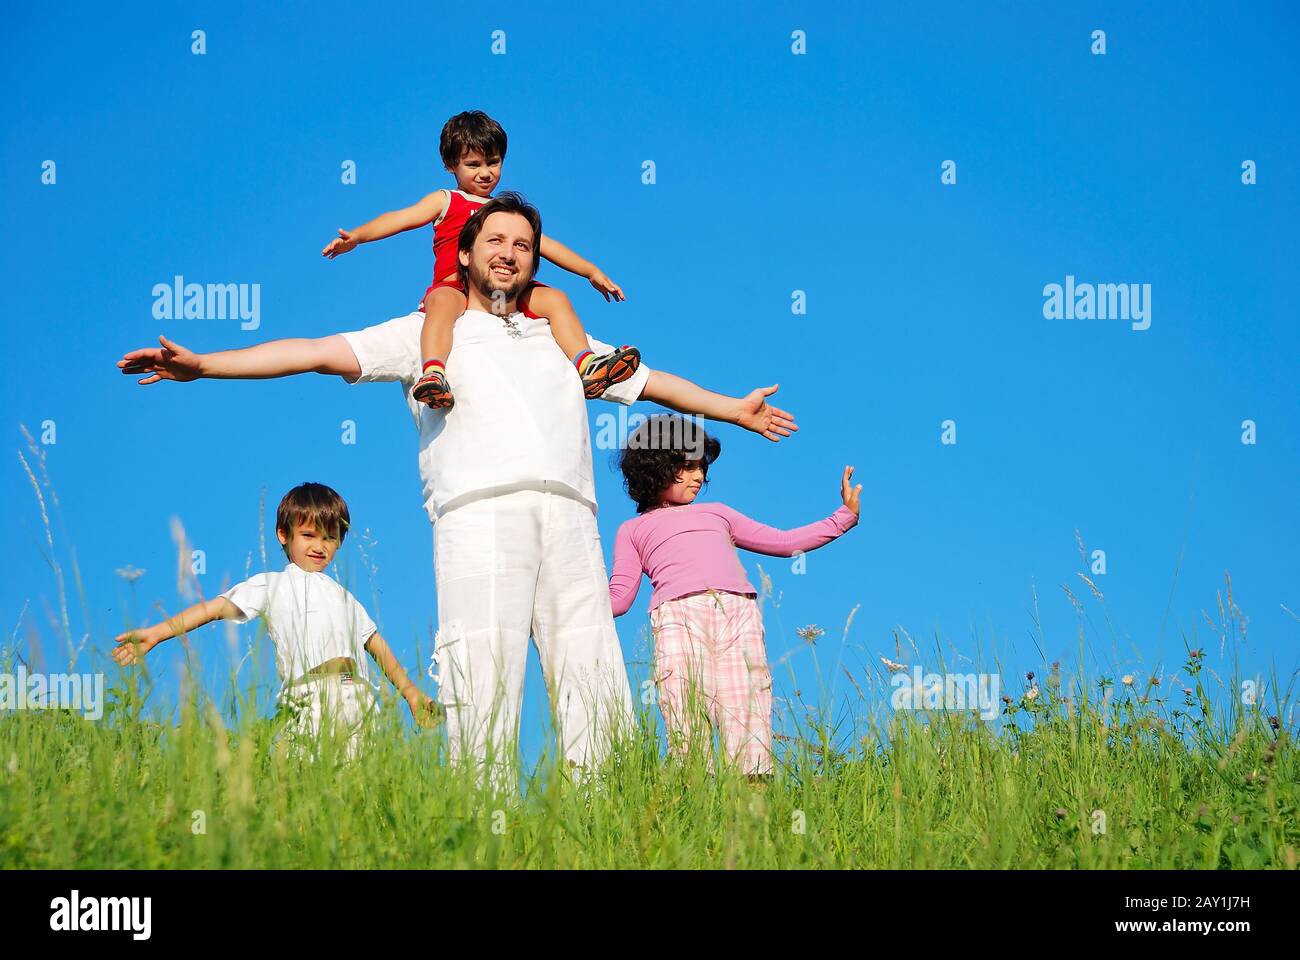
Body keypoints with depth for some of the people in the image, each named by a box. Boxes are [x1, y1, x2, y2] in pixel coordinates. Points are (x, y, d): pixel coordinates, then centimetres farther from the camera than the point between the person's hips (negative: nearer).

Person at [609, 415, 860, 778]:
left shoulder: (717, 513, 37)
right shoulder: (634, 530, 29)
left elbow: (783, 542, 36)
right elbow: (618, 598, 20)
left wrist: (844, 516, 32)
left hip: (738, 612, 2)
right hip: (677, 613, -2)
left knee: (747, 721, -14)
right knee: (687, 730, -17)